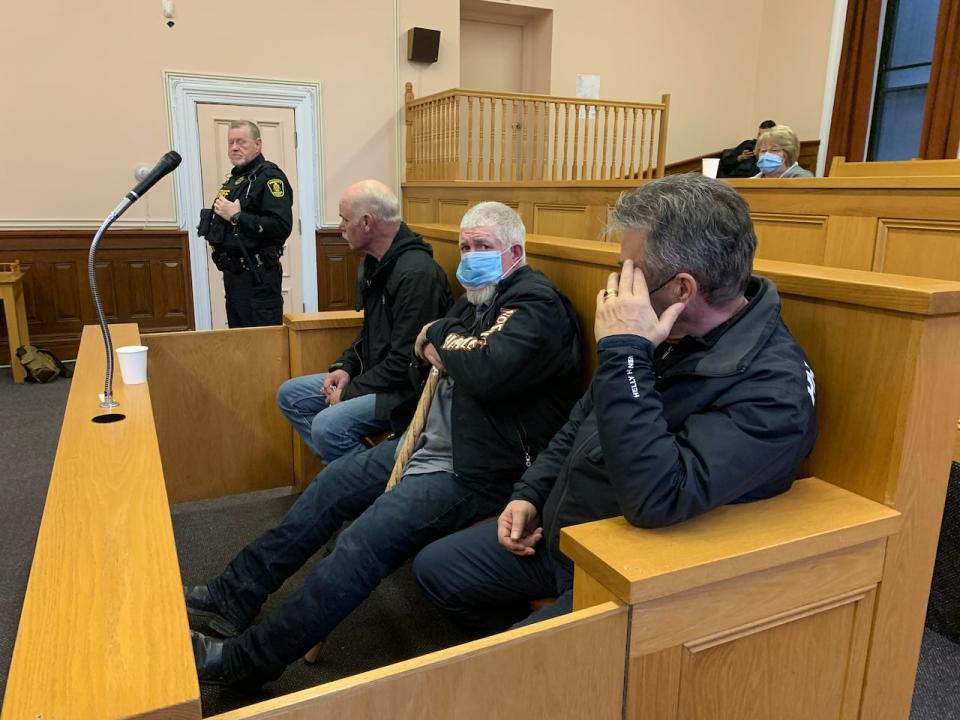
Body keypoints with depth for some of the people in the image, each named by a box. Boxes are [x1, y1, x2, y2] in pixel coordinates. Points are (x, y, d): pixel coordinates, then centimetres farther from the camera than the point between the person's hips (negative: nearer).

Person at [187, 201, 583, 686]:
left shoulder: (538, 305, -14)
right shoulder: (478, 300, 13)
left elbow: (490, 370, -30)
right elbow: (422, 350, 11)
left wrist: (443, 340, -11)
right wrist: (446, 352, -12)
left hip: (476, 470, -10)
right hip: (431, 443, 10)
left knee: (368, 537, -21)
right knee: (333, 484, 9)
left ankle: (247, 659, -8)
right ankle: (235, 596, 19)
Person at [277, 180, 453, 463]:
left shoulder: (417, 273, -23)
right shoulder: (374, 263, 9)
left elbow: (406, 360, -24)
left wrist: (351, 392, -15)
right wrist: (345, 366, 4)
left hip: (407, 389, -10)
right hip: (373, 375, 10)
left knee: (327, 425, -29)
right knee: (290, 395, 8)